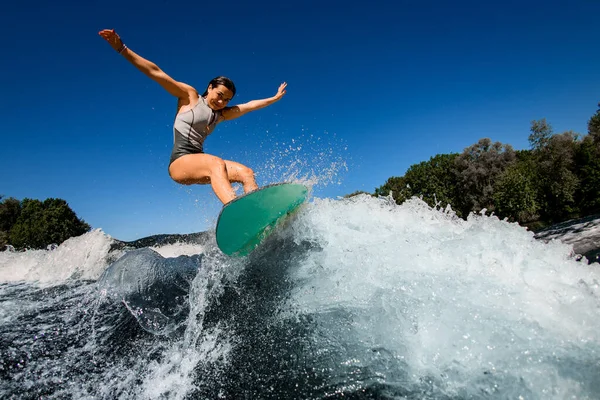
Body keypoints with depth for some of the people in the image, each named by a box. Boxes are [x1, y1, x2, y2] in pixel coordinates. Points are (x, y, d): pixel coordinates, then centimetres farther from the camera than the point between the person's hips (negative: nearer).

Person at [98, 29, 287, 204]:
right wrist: (122, 49, -9)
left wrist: (274, 98, 33)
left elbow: (249, 105, 27)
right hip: (180, 162, -7)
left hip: (200, 163, 7)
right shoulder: (190, 96, 4)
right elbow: (155, 73, -3)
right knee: (216, 163, -37)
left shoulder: (222, 114, 20)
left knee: (246, 173, -13)